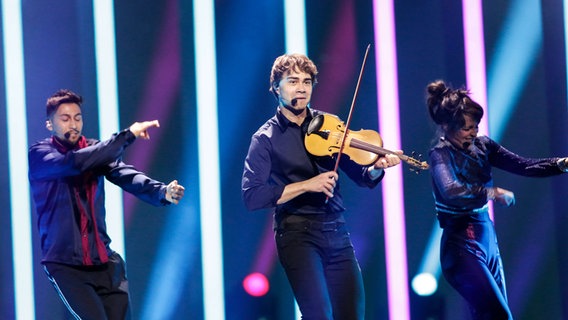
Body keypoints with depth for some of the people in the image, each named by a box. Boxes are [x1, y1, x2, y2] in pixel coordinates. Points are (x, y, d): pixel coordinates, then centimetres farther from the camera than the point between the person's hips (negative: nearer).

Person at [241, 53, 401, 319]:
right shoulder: (266, 139, -1)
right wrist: (306, 185, -18)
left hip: (336, 232, 4)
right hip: (297, 233, -4)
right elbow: (251, 196, -11)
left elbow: (362, 177, 10)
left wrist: (377, 167, -14)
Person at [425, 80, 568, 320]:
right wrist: (493, 193, -30)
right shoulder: (441, 154, -13)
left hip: (487, 240, 7)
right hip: (462, 245, -7)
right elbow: (450, 190, -33)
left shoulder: (482, 146, 6)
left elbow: (524, 166, 0)